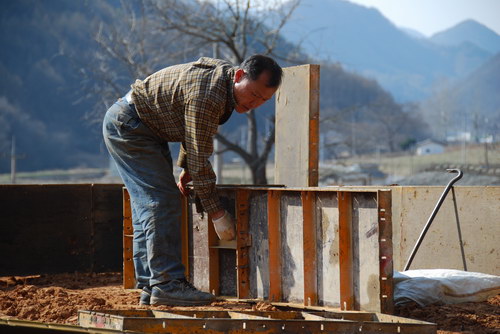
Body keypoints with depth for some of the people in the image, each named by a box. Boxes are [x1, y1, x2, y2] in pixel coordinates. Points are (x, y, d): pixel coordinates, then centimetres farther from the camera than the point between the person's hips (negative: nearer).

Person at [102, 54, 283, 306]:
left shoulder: (222, 76, 1)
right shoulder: (207, 96, -30)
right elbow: (199, 157, -27)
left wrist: (185, 167, 17)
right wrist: (216, 213, -21)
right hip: (127, 125, -11)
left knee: (149, 205, 8)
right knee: (162, 201, -16)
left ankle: (149, 286, 10)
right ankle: (167, 285, -17)